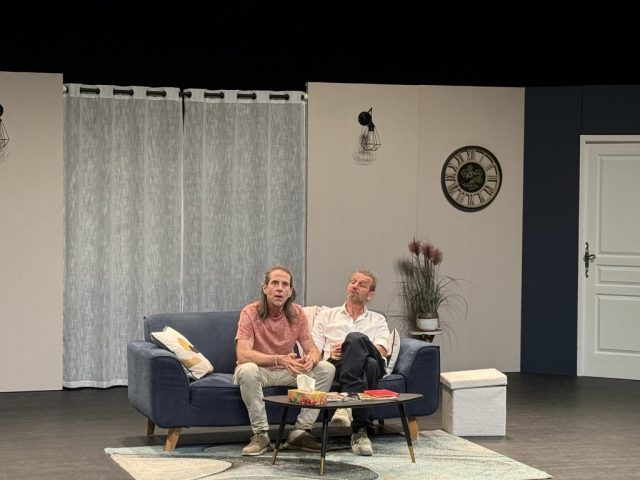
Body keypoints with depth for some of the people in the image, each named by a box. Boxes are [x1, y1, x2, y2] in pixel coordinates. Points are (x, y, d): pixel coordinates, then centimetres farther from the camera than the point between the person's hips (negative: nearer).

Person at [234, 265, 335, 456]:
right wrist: (279, 359, -43)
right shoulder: (250, 313, -18)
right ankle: (261, 434, -24)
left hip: (286, 371, 4)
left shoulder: (297, 313, -4)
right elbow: (242, 355, -29)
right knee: (247, 370, -38)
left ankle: (300, 432, -12)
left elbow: (313, 350, -3)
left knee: (326, 369, -14)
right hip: (260, 371, -4)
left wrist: (310, 359, -30)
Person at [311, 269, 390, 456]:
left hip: (372, 364, 0)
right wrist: (330, 354, -8)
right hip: (336, 366, 0)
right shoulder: (326, 316, 28)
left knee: (355, 338, -36)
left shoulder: (378, 320, 26)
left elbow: (381, 351, 5)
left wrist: (349, 348, -11)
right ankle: (361, 430, -48)